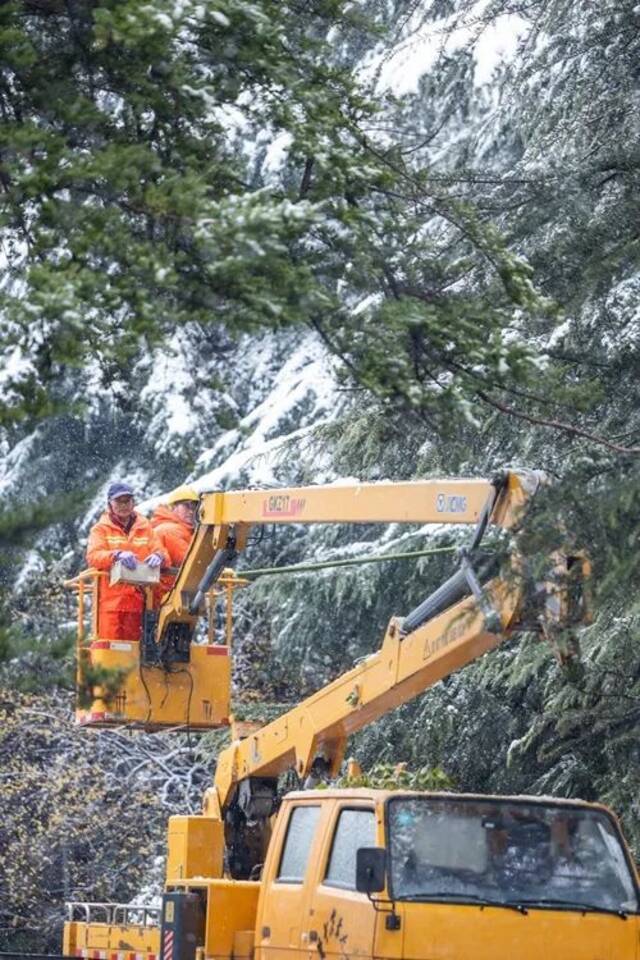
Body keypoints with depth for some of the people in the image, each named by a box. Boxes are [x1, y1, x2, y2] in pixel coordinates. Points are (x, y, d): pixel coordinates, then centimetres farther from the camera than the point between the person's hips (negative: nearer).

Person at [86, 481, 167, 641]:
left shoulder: (145, 528, 18)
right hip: (111, 599, -3)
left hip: (137, 600, 3)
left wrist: (158, 556, -17)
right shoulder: (101, 529, 9)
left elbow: (162, 553, 9)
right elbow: (92, 556, -8)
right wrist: (117, 555, -27)